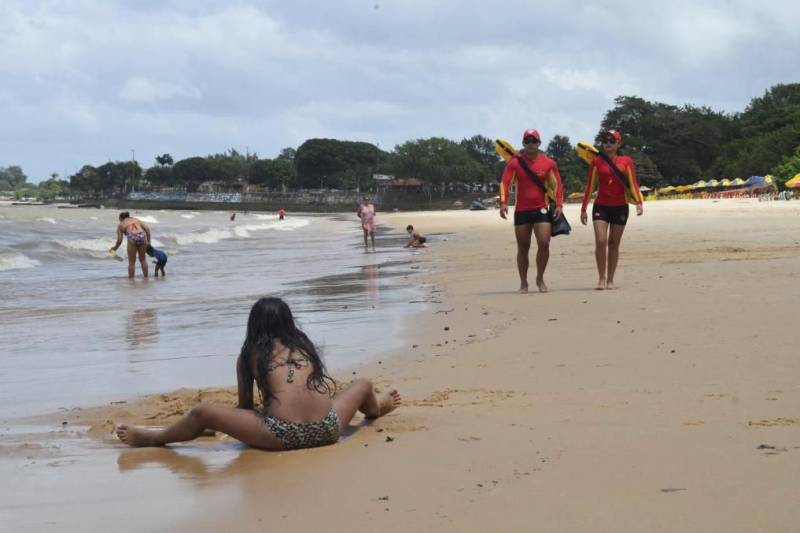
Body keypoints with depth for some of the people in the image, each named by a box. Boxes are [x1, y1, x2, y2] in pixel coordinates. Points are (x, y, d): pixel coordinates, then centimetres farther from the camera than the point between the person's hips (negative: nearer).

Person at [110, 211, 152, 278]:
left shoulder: (121, 225, 20)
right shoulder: (136, 219, 29)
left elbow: (119, 240, 12)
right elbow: (147, 228, 15)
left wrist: (115, 247, 31)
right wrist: (148, 241, 16)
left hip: (132, 239, -3)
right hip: (142, 237, 3)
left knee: (131, 262, 10)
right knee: (143, 259, 20)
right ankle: (145, 277, 24)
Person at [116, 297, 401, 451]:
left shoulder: (250, 354, 10)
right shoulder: (303, 344, 19)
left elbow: (245, 407, 17)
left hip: (281, 436, -4)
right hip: (327, 431, 4)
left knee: (202, 413, 7)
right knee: (363, 384, 33)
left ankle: (151, 438, 25)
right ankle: (376, 408, 65)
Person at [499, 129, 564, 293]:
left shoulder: (548, 163, 4)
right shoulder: (515, 162, 1)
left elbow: (557, 184, 6)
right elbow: (505, 182, -7)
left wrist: (559, 205, -5)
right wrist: (503, 202, -21)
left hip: (541, 210, 0)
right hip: (521, 211, 0)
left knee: (544, 243, -13)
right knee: (523, 247, 5)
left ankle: (540, 278, 5)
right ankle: (523, 283, 15)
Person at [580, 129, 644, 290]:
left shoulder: (626, 161, 3)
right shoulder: (596, 162, 3)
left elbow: (633, 184, 2)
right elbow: (590, 186, 6)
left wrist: (638, 202, -13)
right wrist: (583, 209, 5)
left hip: (620, 207, 1)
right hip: (601, 206, -1)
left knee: (614, 244, 5)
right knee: (600, 241, -13)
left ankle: (610, 279, 11)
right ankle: (601, 278, -5)